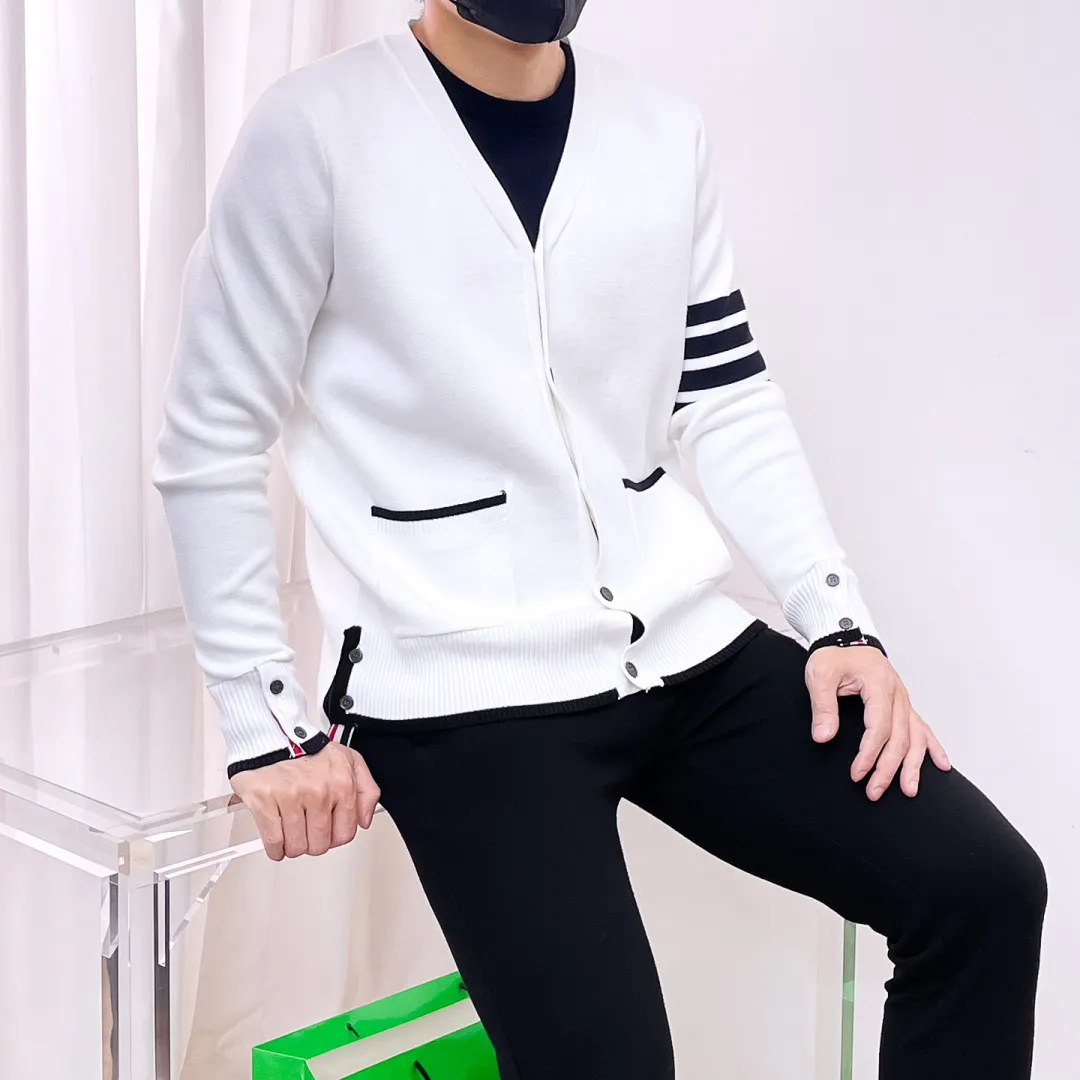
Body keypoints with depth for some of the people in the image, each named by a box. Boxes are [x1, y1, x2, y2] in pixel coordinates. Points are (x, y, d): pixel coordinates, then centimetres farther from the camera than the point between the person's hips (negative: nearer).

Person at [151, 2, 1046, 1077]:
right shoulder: (314, 132, -9)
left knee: (985, 886, -9)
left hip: (685, 648, 5)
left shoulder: (665, 135, 7)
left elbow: (728, 406, 11)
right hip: (464, 694, -5)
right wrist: (270, 727, -8)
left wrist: (838, 621, -2)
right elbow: (208, 450, -4)